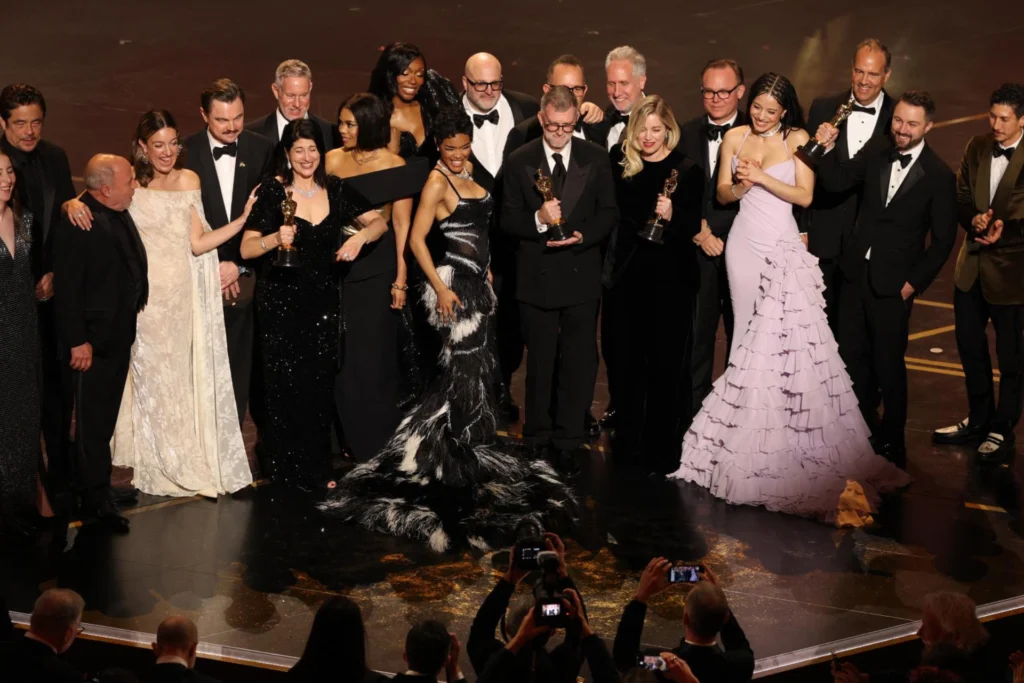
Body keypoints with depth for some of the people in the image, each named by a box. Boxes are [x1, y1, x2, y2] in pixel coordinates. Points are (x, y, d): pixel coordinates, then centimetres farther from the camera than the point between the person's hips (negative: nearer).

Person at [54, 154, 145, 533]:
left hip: (120, 336, 8)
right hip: (93, 341, -8)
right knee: (93, 420, 2)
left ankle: (95, 483, 32)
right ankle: (97, 497, 10)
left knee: (105, 417, 19)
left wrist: (130, 326, 13)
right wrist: (77, 341, -21)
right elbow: (67, 289, -21)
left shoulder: (119, 215, 6)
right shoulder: (77, 225, -21)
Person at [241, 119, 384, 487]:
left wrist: (360, 236, -10)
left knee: (320, 384, 5)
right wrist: (276, 238, -25)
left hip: (323, 300, 3)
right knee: (285, 386, -1)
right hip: (281, 301, -3)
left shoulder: (335, 189, 4)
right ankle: (285, 468, 13)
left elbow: (378, 222, 10)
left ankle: (315, 467, 18)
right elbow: (246, 249, -7)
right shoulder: (272, 191, -6)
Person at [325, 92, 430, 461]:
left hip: (377, 268, -3)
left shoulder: (394, 166, -6)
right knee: (340, 355, 6)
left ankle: (376, 441, 18)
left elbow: (401, 225, -5)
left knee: (373, 355, 3)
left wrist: (401, 279, -9)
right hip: (338, 266, 3)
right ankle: (346, 439, 20)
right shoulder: (333, 160, 3)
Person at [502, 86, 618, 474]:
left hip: (581, 276, 0)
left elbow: (609, 213, 3)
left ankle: (567, 443, 12)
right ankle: (538, 440, 21)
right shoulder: (519, 161, 1)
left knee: (579, 364, 3)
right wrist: (537, 220, -19)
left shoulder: (596, 159, 2)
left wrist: (582, 235, -16)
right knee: (539, 364, 10)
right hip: (536, 278, 0)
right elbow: (507, 219, 1)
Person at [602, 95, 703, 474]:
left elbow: (693, 226, -7)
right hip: (630, 275, 3)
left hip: (671, 278, -3)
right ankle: (629, 443, 25)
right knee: (631, 360, 12)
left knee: (667, 364, 1)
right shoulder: (620, 163, 4)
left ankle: (664, 450, 10)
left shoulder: (687, 170, -4)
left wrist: (672, 216, -25)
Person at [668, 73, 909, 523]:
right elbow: (722, 194, 9)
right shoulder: (735, 138, 7)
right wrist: (739, 186, -13)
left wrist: (763, 177, -16)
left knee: (788, 334, -10)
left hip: (784, 245, -2)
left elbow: (805, 195, -7)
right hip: (744, 243, 3)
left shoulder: (798, 140, 0)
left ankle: (785, 427, -4)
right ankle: (745, 421, 9)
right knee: (747, 331, 3)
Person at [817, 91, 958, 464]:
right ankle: (864, 425, 34)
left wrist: (915, 283, -10)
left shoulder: (939, 176, -12)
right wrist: (827, 149, -18)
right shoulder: (876, 150, 0)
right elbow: (837, 182, -1)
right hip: (857, 271, 5)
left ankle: (892, 440, 22)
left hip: (893, 282, -5)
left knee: (888, 364, 5)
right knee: (852, 354, 15)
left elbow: (943, 239, -8)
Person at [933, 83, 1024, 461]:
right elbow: (961, 197, 4)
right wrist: (974, 220, -16)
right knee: (970, 346, 18)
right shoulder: (977, 147, 1)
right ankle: (978, 420, 36)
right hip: (972, 264, 6)